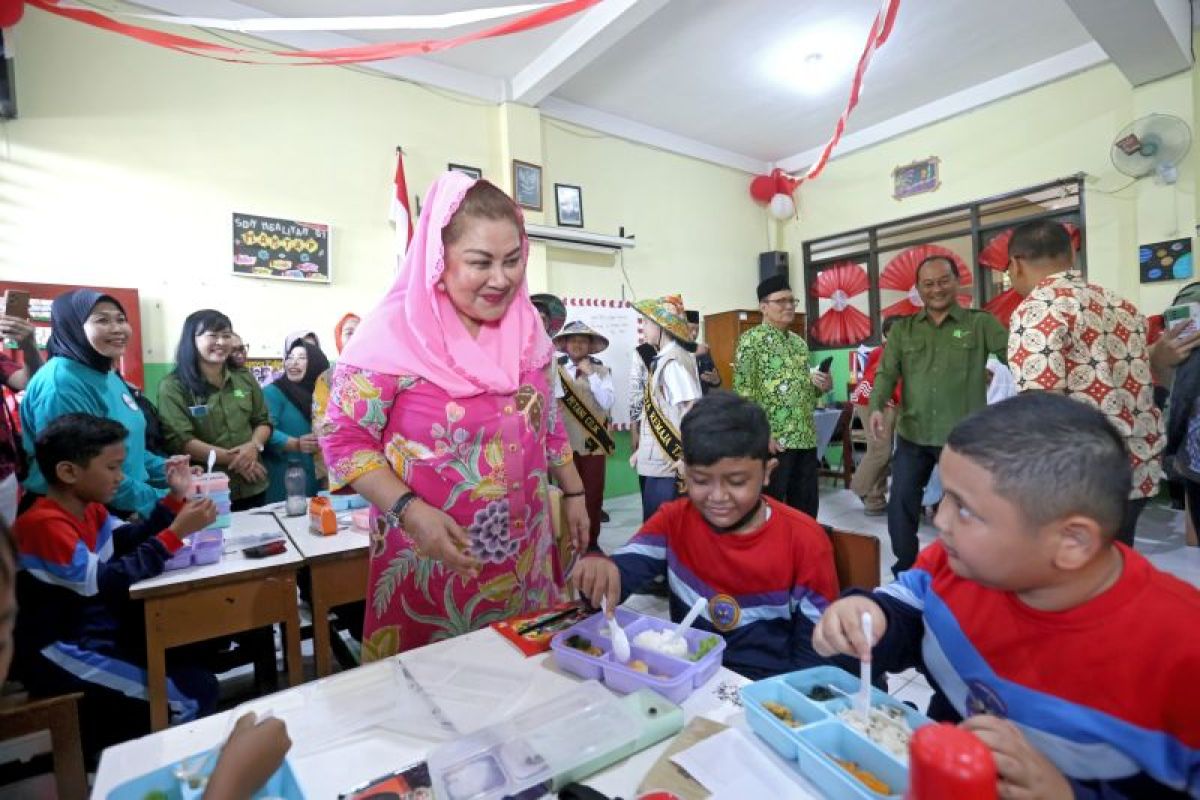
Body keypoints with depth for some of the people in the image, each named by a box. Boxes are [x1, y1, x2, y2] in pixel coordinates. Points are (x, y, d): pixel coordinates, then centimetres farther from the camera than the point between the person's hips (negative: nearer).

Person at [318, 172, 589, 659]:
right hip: (434, 557, -4)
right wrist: (411, 512, -22)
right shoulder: (395, 333, -16)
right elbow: (344, 438, -12)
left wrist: (573, 493, 11)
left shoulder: (527, 327, 0)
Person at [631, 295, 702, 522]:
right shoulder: (660, 360, 11)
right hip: (657, 460, 8)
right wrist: (642, 450, 16)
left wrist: (687, 457, -20)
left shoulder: (674, 361, -15)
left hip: (670, 463, -8)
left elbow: (692, 410, -19)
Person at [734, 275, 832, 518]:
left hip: (806, 438, 7)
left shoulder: (799, 342, 17)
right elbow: (743, 392, -13)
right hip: (773, 440, -7)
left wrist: (823, 386, 3)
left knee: (807, 507, 14)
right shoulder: (751, 340, -6)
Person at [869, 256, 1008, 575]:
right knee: (901, 502, 5)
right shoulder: (902, 329, 8)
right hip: (912, 435, 2)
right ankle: (905, 571, 23)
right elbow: (886, 372, -1)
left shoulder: (981, 324, 2)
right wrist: (877, 406, -19)